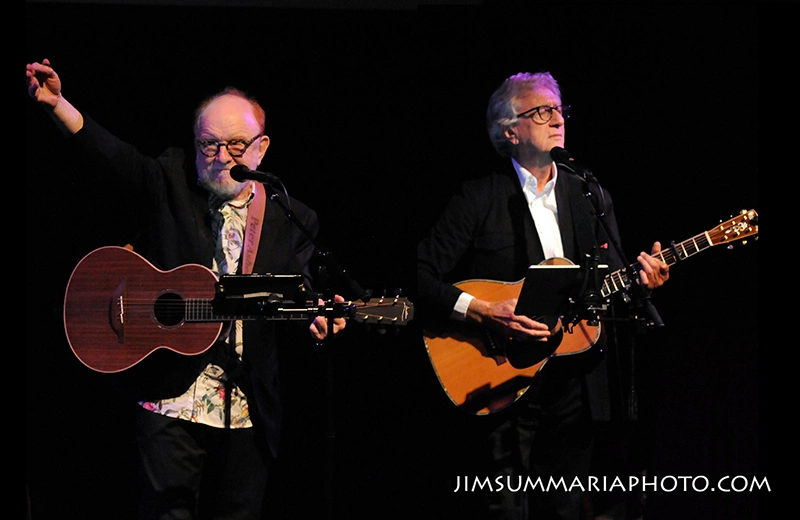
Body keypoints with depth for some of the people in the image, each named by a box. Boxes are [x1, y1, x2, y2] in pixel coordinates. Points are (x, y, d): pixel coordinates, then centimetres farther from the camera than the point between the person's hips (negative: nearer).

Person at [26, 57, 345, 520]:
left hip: (248, 410, 2)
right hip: (171, 399, -2)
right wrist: (57, 104, -27)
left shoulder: (293, 221, 7)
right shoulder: (171, 182, 5)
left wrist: (313, 325, -20)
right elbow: (112, 155, -11)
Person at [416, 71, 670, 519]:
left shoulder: (592, 197, 13)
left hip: (575, 385, 4)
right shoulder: (478, 198, -2)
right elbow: (422, 275, -9)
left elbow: (614, 289, 15)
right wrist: (481, 311, -21)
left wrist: (641, 284, -6)